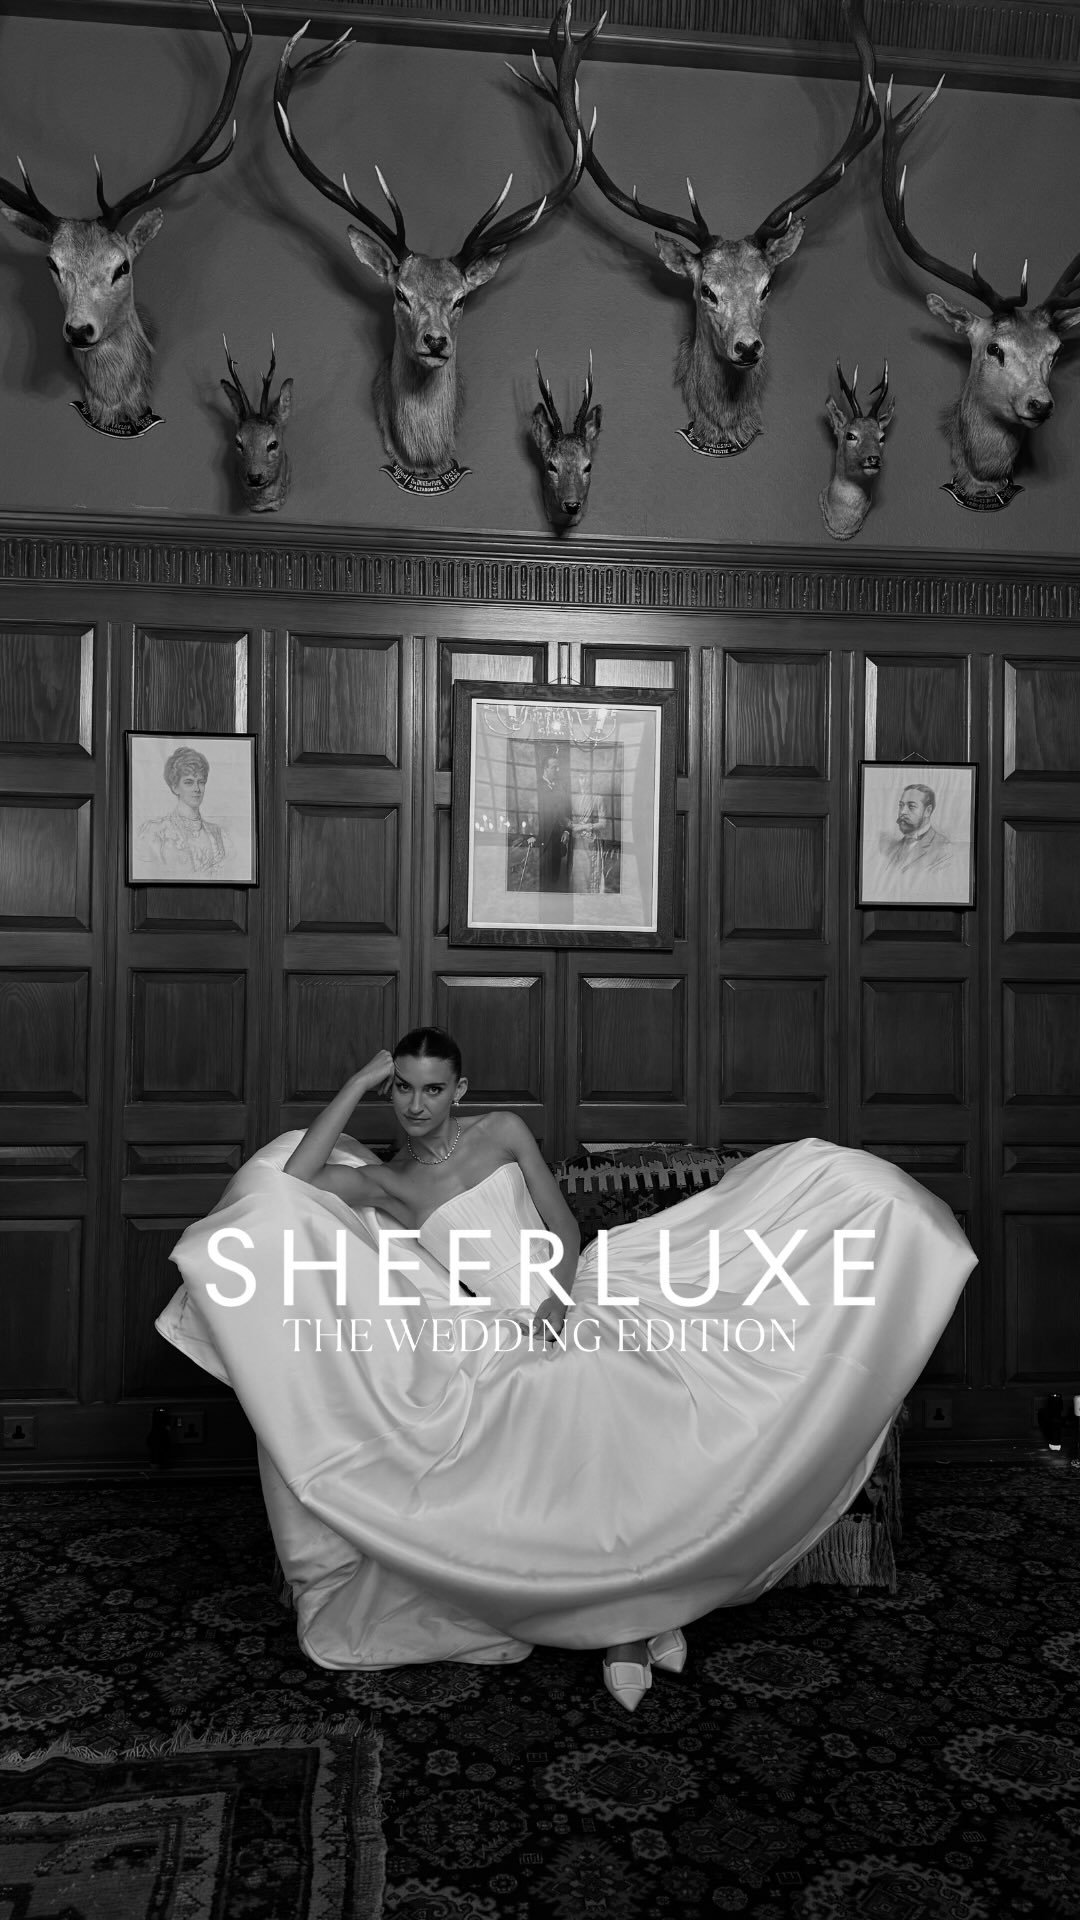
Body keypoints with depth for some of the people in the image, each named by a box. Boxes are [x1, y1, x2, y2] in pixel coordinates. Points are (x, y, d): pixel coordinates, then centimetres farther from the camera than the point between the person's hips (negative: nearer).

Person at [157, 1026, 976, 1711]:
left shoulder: (502, 1131, 8)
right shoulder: (378, 1183, 6)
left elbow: (564, 1224, 6)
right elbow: (293, 1178, -12)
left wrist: (560, 1297, -13)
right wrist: (357, 1083, -6)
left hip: (580, 1300, 2)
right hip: (501, 1346, -2)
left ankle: (639, 1603, -6)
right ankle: (632, 1616, -6)